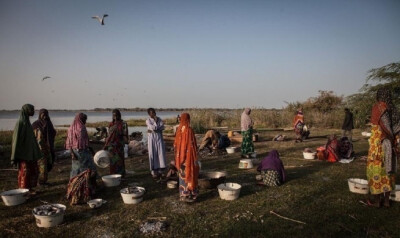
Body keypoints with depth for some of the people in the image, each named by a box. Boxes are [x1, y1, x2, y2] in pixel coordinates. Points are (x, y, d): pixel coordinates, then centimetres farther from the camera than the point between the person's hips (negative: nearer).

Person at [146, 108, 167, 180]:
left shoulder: (159, 119, 8)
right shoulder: (148, 120, -2)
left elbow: (162, 127, -8)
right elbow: (153, 127, -17)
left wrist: (152, 130, -13)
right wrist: (155, 121, -5)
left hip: (159, 138, 3)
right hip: (152, 139, -3)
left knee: (161, 154, -1)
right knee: (153, 155, 1)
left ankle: (160, 171, 10)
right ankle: (154, 172, 11)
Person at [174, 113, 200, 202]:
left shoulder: (179, 130, 3)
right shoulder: (189, 130, -19)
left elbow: (175, 144, 9)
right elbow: (192, 145, -20)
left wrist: (178, 158, 18)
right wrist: (195, 158, -13)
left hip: (181, 156, 7)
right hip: (188, 157, -7)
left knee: (183, 176, 16)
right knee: (189, 176, 3)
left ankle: (183, 195, 23)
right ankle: (188, 196, 9)